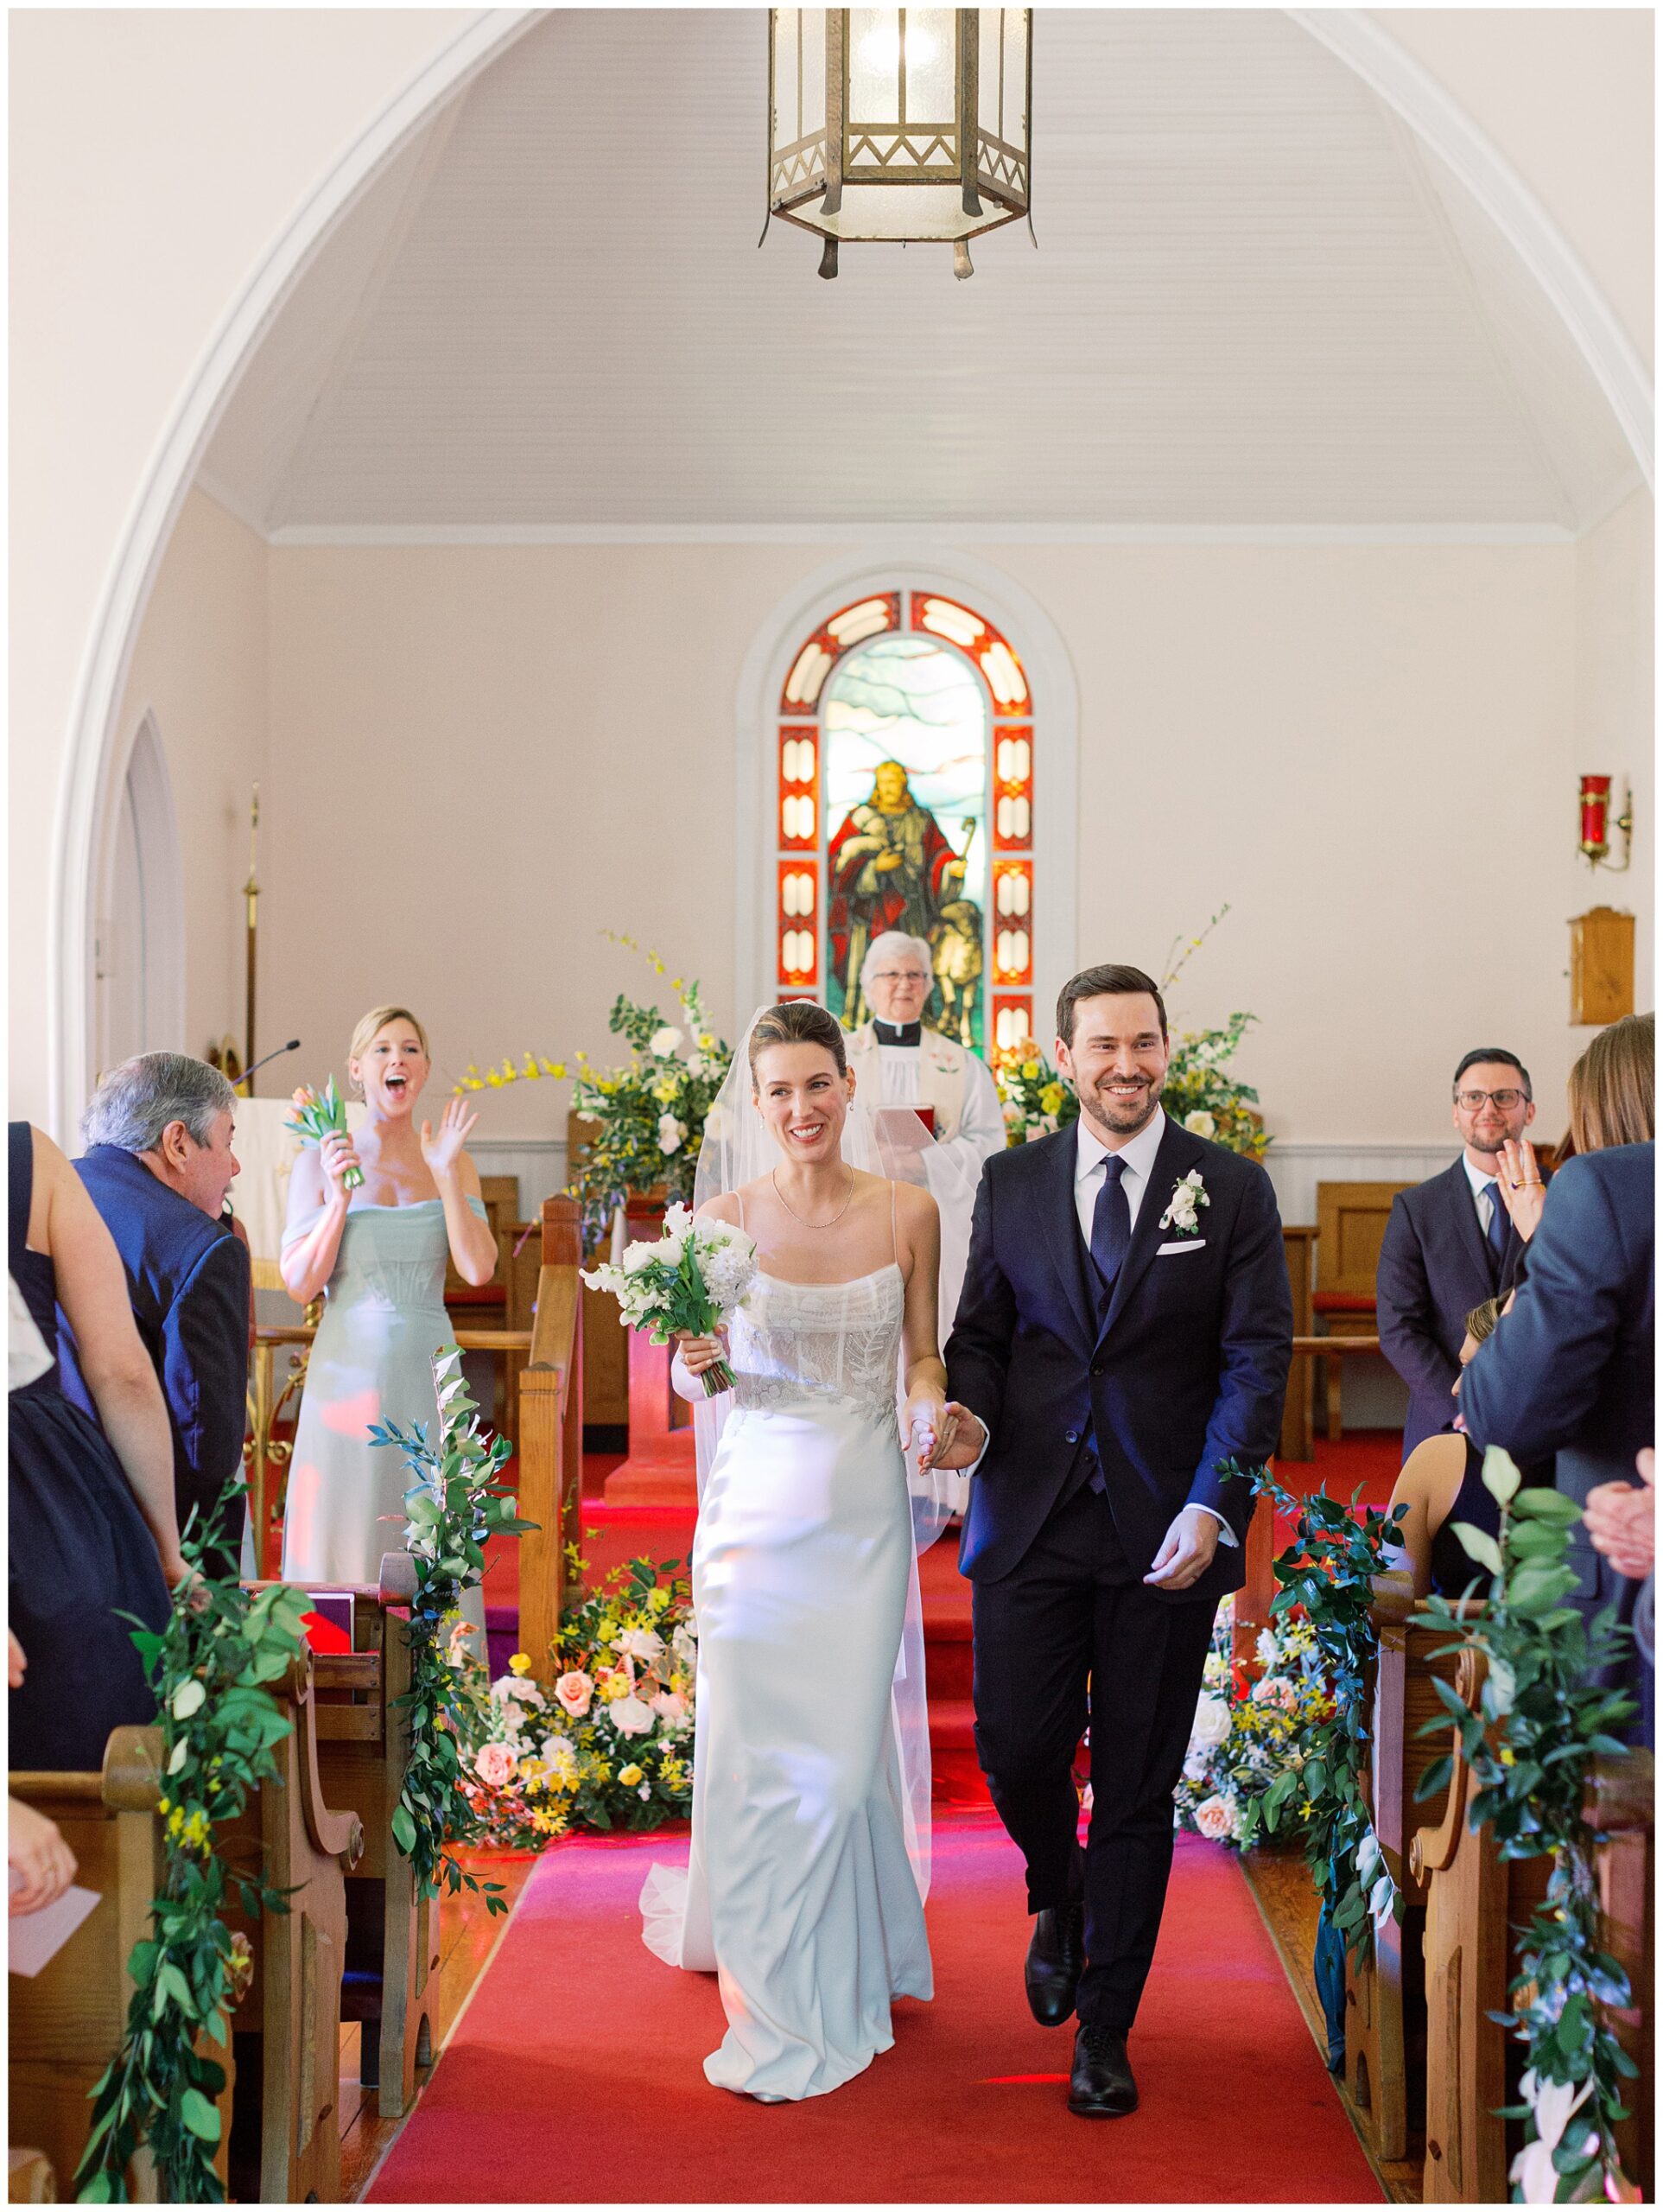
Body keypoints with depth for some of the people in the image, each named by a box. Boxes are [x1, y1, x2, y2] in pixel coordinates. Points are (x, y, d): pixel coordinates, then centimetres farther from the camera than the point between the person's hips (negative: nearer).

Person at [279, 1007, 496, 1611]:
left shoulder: (452, 1163, 7)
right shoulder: (318, 1162, 2)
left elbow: (479, 1270, -5)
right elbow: (299, 1284, -3)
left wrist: (445, 1176, -10)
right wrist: (340, 1196, -13)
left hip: (428, 1371, 2)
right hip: (349, 1371, -2)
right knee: (346, 1538, 0)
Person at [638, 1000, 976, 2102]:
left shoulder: (907, 1212, -1)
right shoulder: (723, 1221, -4)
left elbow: (922, 1355, 7)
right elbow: (697, 1377, 3)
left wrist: (933, 1409, -14)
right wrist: (697, 1365, -20)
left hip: (866, 1510, 1)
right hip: (761, 1503, -1)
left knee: (848, 1748, 6)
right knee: (756, 1746, 1)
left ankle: (844, 1962, 31)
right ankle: (769, 1992, 20)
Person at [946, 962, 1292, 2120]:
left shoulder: (1233, 1189, 1)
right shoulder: (1011, 1181, 8)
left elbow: (1258, 1358, -3)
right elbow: (982, 1329, 13)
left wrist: (1213, 1507, -14)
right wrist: (968, 1410, -10)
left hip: (1166, 1533, -1)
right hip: (1029, 1517, 2)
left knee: (1138, 1784, 5)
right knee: (1017, 1751, 1)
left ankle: (1106, 2028, 19)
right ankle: (1060, 1904, 36)